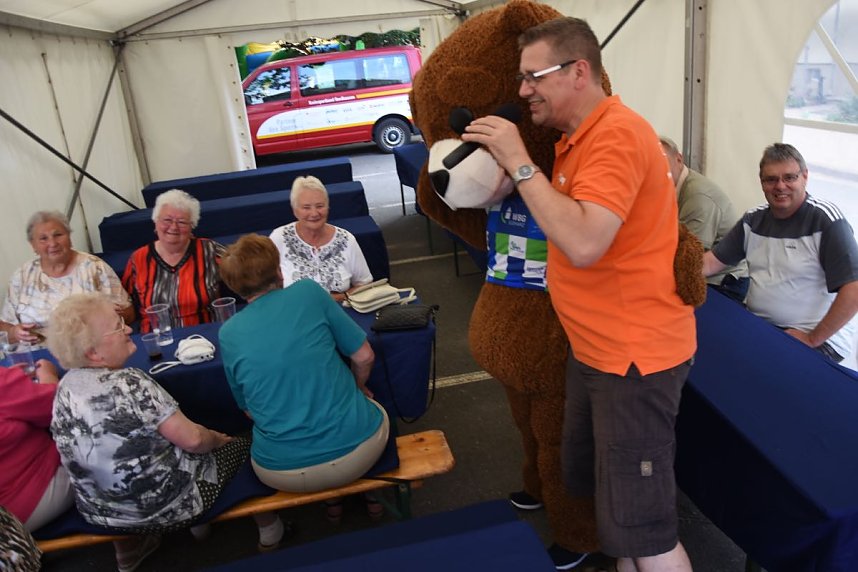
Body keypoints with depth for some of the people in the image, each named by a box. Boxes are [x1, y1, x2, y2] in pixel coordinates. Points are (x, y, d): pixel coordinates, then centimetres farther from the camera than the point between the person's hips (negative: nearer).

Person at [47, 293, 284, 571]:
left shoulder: (66, 387, -5)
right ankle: (269, 531, 31)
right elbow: (192, 439, -23)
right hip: (167, 507, -6)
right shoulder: (128, 383, -28)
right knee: (244, 445, 12)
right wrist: (218, 438, -2)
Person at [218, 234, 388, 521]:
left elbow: (248, 408, 11)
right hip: (353, 450, -1)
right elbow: (364, 357, -2)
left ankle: (332, 499, 36)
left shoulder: (228, 334, -1)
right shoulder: (308, 292, -7)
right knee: (375, 410, 33)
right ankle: (371, 491, 40)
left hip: (282, 471, 2)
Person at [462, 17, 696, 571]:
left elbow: (584, 244, -31)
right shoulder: (576, 139, 14)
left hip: (634, 354, -10)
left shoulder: (617, 133, -19)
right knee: (596, 486, 22)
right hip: (594, 348, 10)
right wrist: (511, 164, 5)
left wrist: (518, 162, -23)